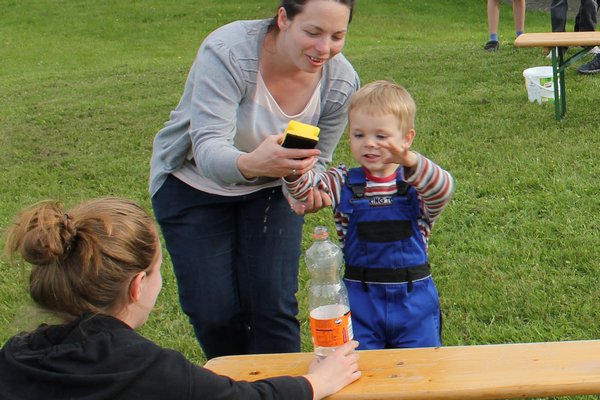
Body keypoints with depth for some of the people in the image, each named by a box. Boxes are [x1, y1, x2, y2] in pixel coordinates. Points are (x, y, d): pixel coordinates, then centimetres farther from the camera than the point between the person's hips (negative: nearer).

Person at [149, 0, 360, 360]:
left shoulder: (341, 82, -19)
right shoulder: (227, 52, -32)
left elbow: (314, 162, -9)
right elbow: (208, 149, -41)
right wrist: (250, 164, -64)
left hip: (270, 190, 3)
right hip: (194, 185, -2)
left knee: (273, 306, -9)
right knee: (214, 311, -3)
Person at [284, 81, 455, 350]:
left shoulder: (418, 182, -5)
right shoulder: (343, 183, 2)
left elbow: (443, 191, -26)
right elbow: (307, 186, -14)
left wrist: (411, 162, -46)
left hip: (413, 298, -1)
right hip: (359, 298, 1)